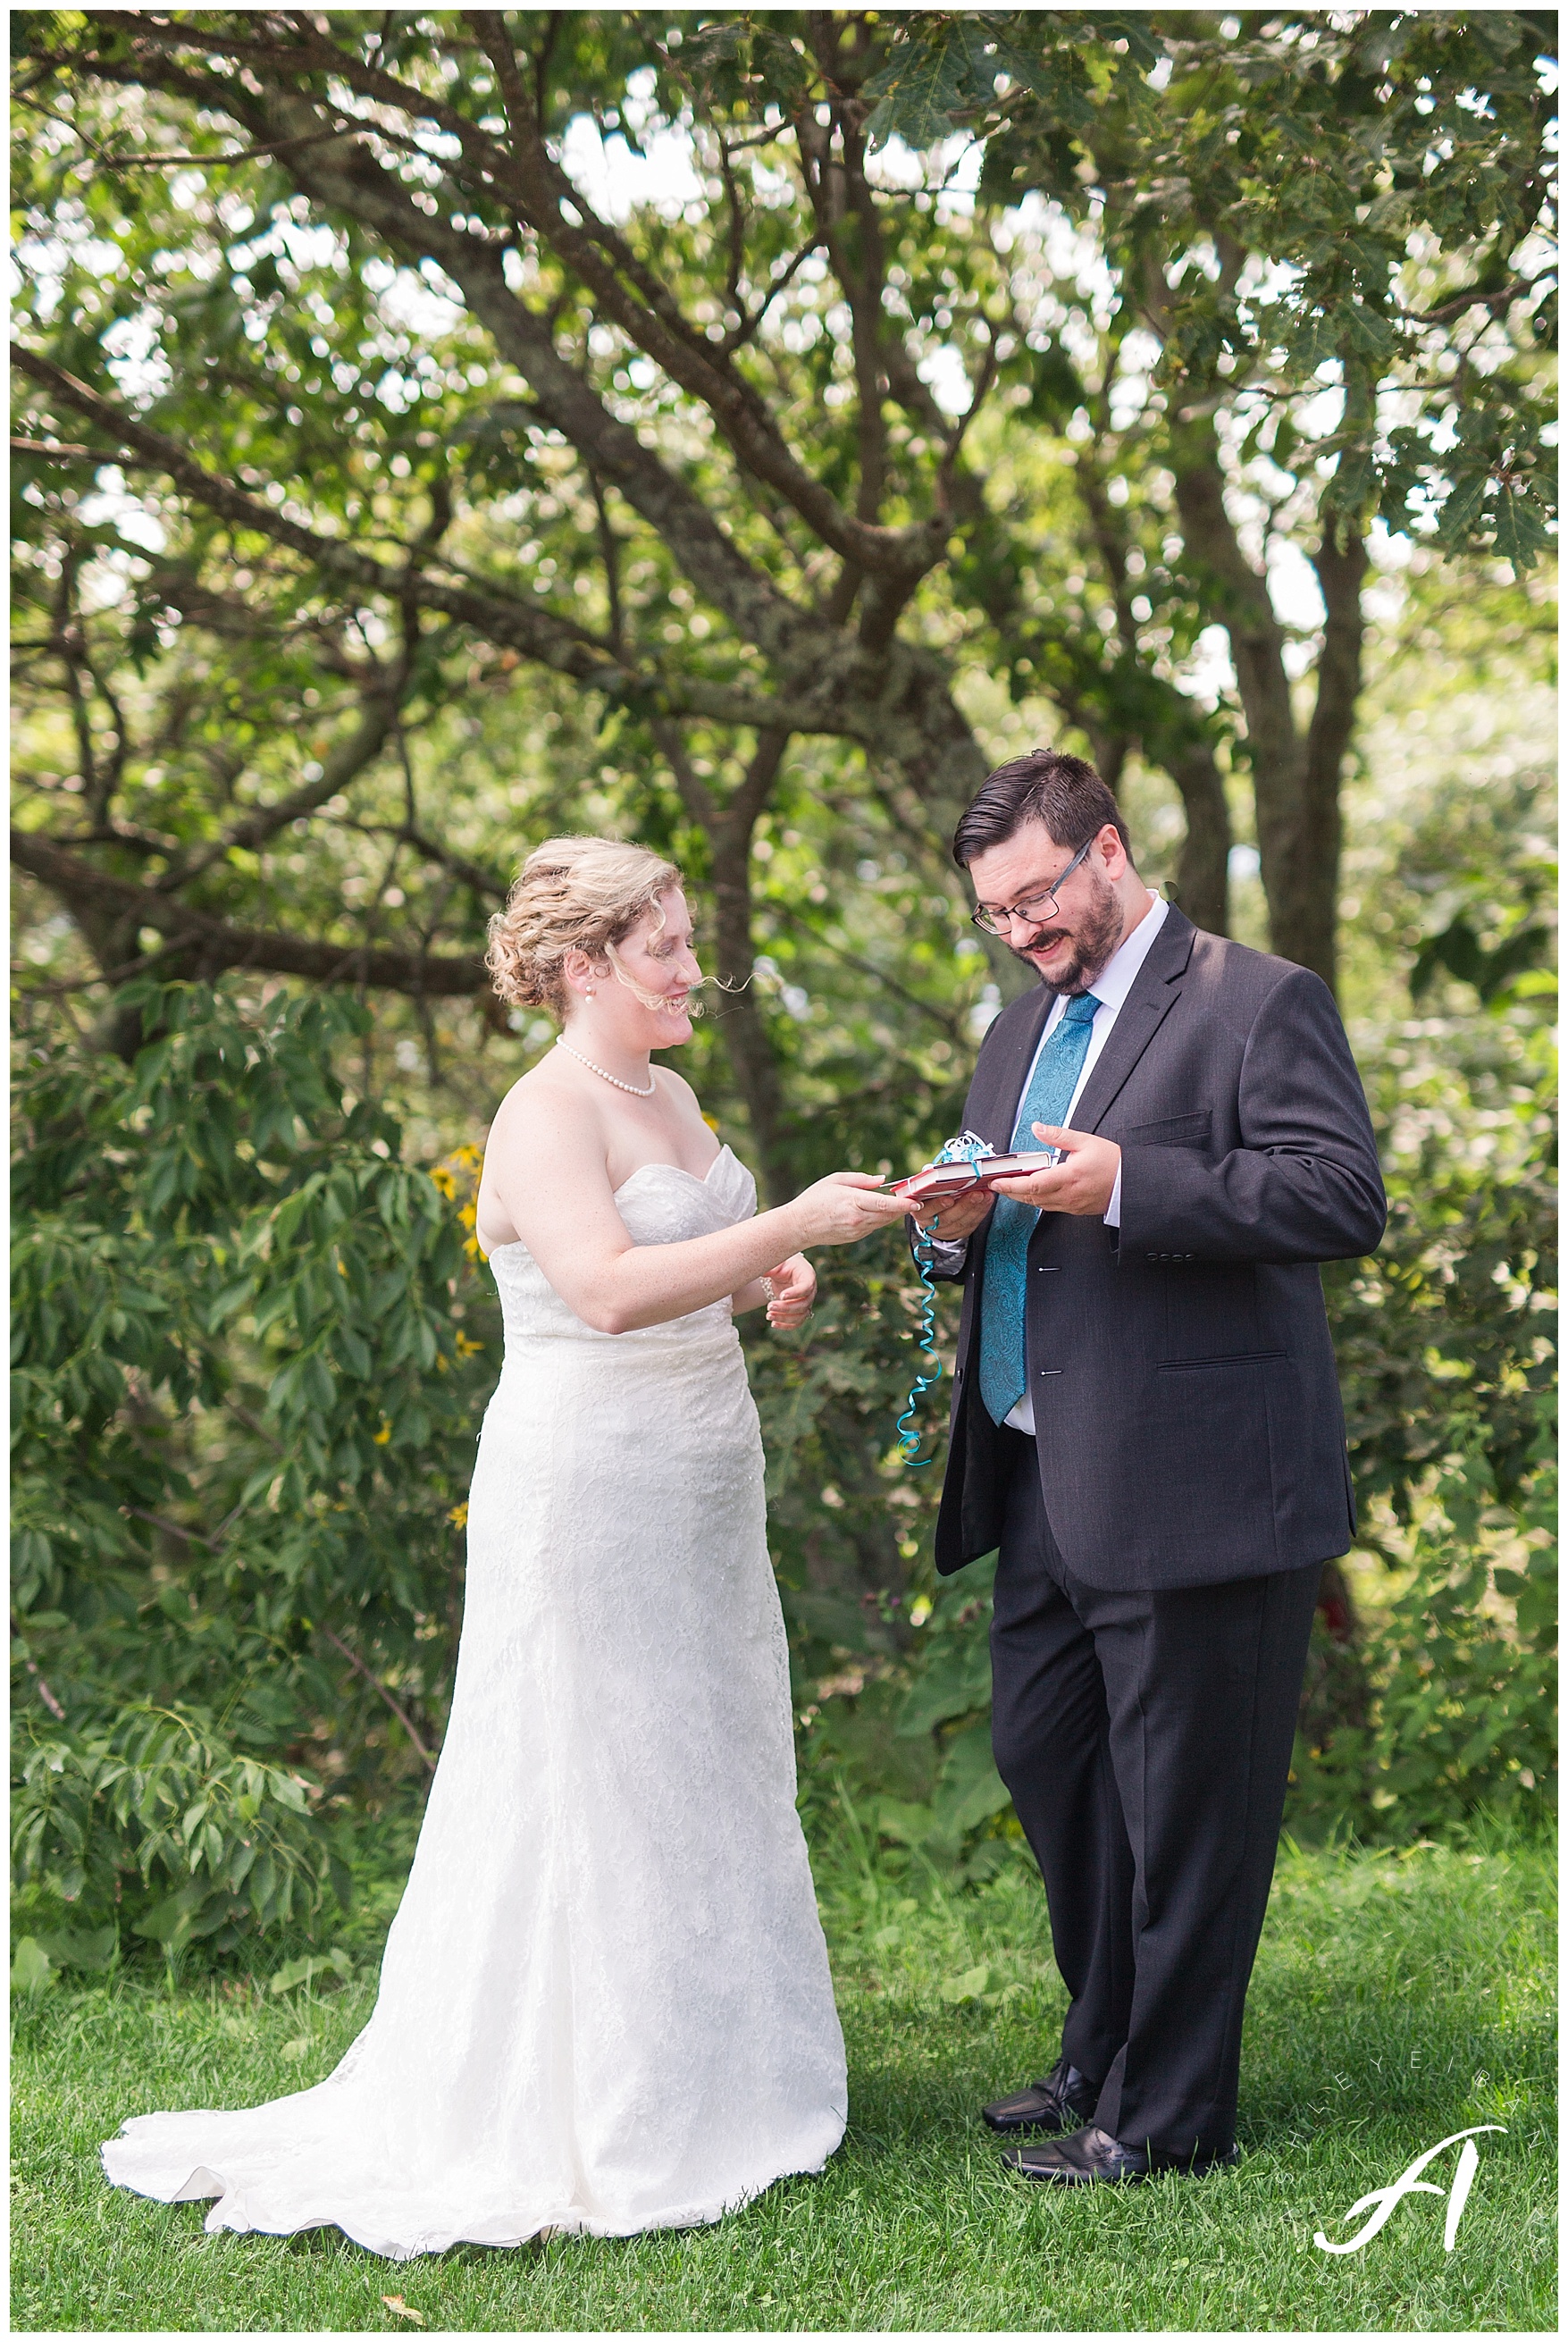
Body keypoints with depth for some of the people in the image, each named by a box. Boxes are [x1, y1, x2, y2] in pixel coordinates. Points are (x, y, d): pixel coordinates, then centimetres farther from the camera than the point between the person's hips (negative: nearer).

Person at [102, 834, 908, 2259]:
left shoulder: (670, 1099, 12)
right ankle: (600, 2130, 7)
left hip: (698, 1489, 9)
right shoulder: (545, 1116, -16)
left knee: (702, 1779, 15)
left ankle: (707, 2078, 28)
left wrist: (762, 1287, 4)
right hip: (587, 1489, -9)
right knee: (592, 1793, -2)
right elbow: (609, 1289, -31)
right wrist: (790, 1228, -30)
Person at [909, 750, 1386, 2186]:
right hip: (1048, 1493, 9)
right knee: (1045, 1761, 16)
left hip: (1195, 1490, -8)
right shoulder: (1022, 1032, 19)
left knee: (1184, 1804, 0)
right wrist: (963, 1228, 1)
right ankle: (1104, 2058, 33)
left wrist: (1124, 1186, -26)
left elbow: (1346, 1198, -18)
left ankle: (1170, 2115, 12)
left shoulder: (1258, 1004, -7)